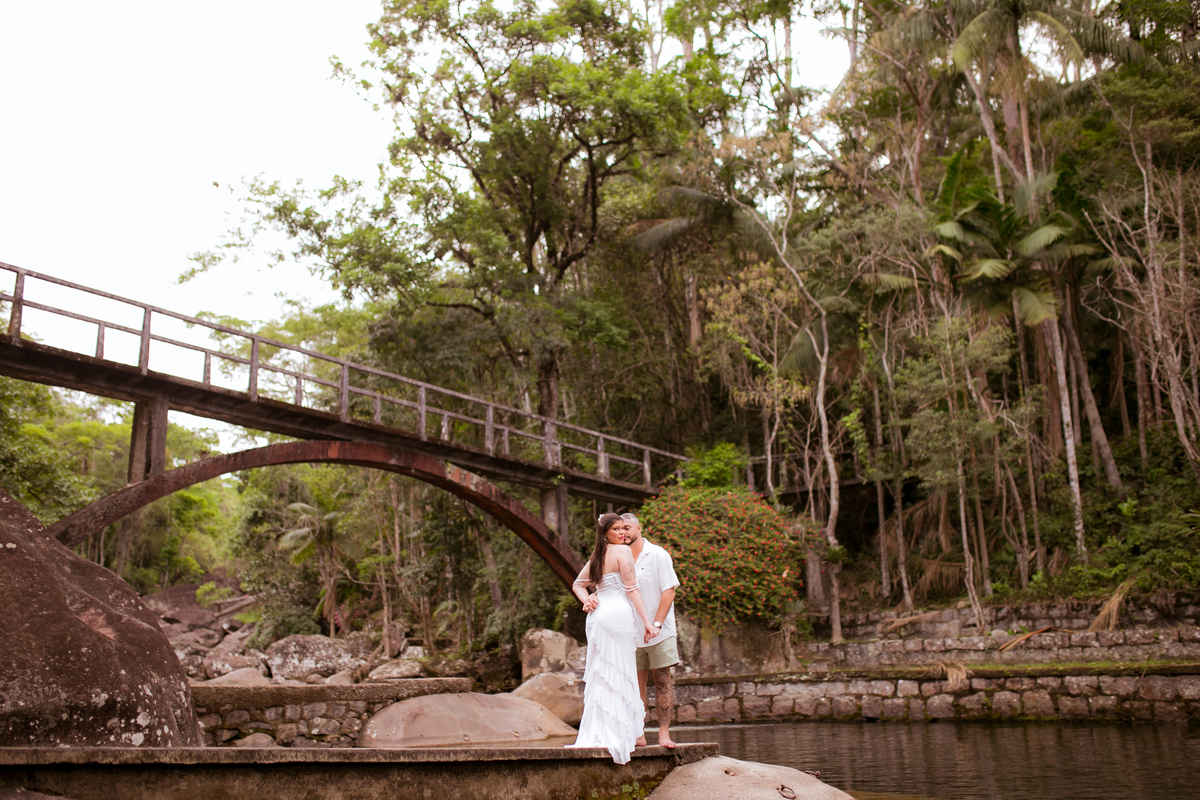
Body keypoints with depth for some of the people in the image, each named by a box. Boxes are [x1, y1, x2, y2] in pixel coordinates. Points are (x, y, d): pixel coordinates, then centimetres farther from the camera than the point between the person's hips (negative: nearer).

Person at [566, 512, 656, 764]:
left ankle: (596, 734, 9)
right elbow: (631, 589, -9)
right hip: (619, 614, -7)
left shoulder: (596, 556, 18)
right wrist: (646, 621, -9)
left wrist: (587, 600, 8)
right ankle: (615, 737, -5)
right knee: (620, 675, -4)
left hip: (598, 617, 7)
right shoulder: (623, 551, -4)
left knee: (601, 675, 10)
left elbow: (578, 585, 25)